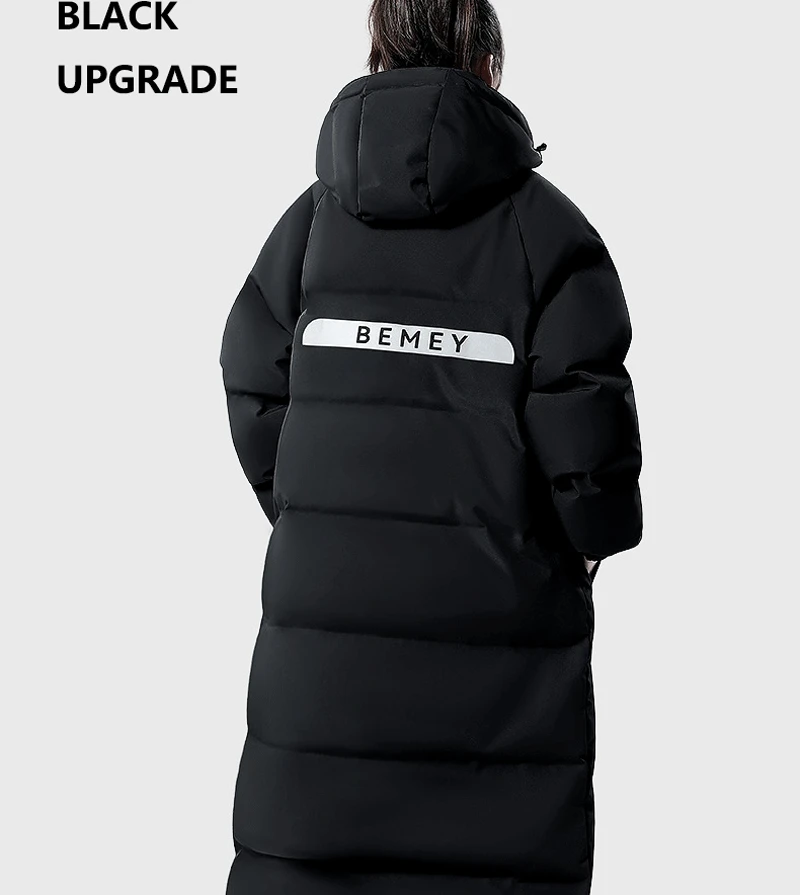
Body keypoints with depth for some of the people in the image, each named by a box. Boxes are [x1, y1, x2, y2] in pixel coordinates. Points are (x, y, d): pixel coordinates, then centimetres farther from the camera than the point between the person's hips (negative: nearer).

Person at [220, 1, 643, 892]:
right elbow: (582, 415, -10)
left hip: (325, 605, 3)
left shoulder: (312, 216, 5)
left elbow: (254, 399, 3)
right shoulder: (544, 224, -3)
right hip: (497, 617, -3)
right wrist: (592, 532, 7)